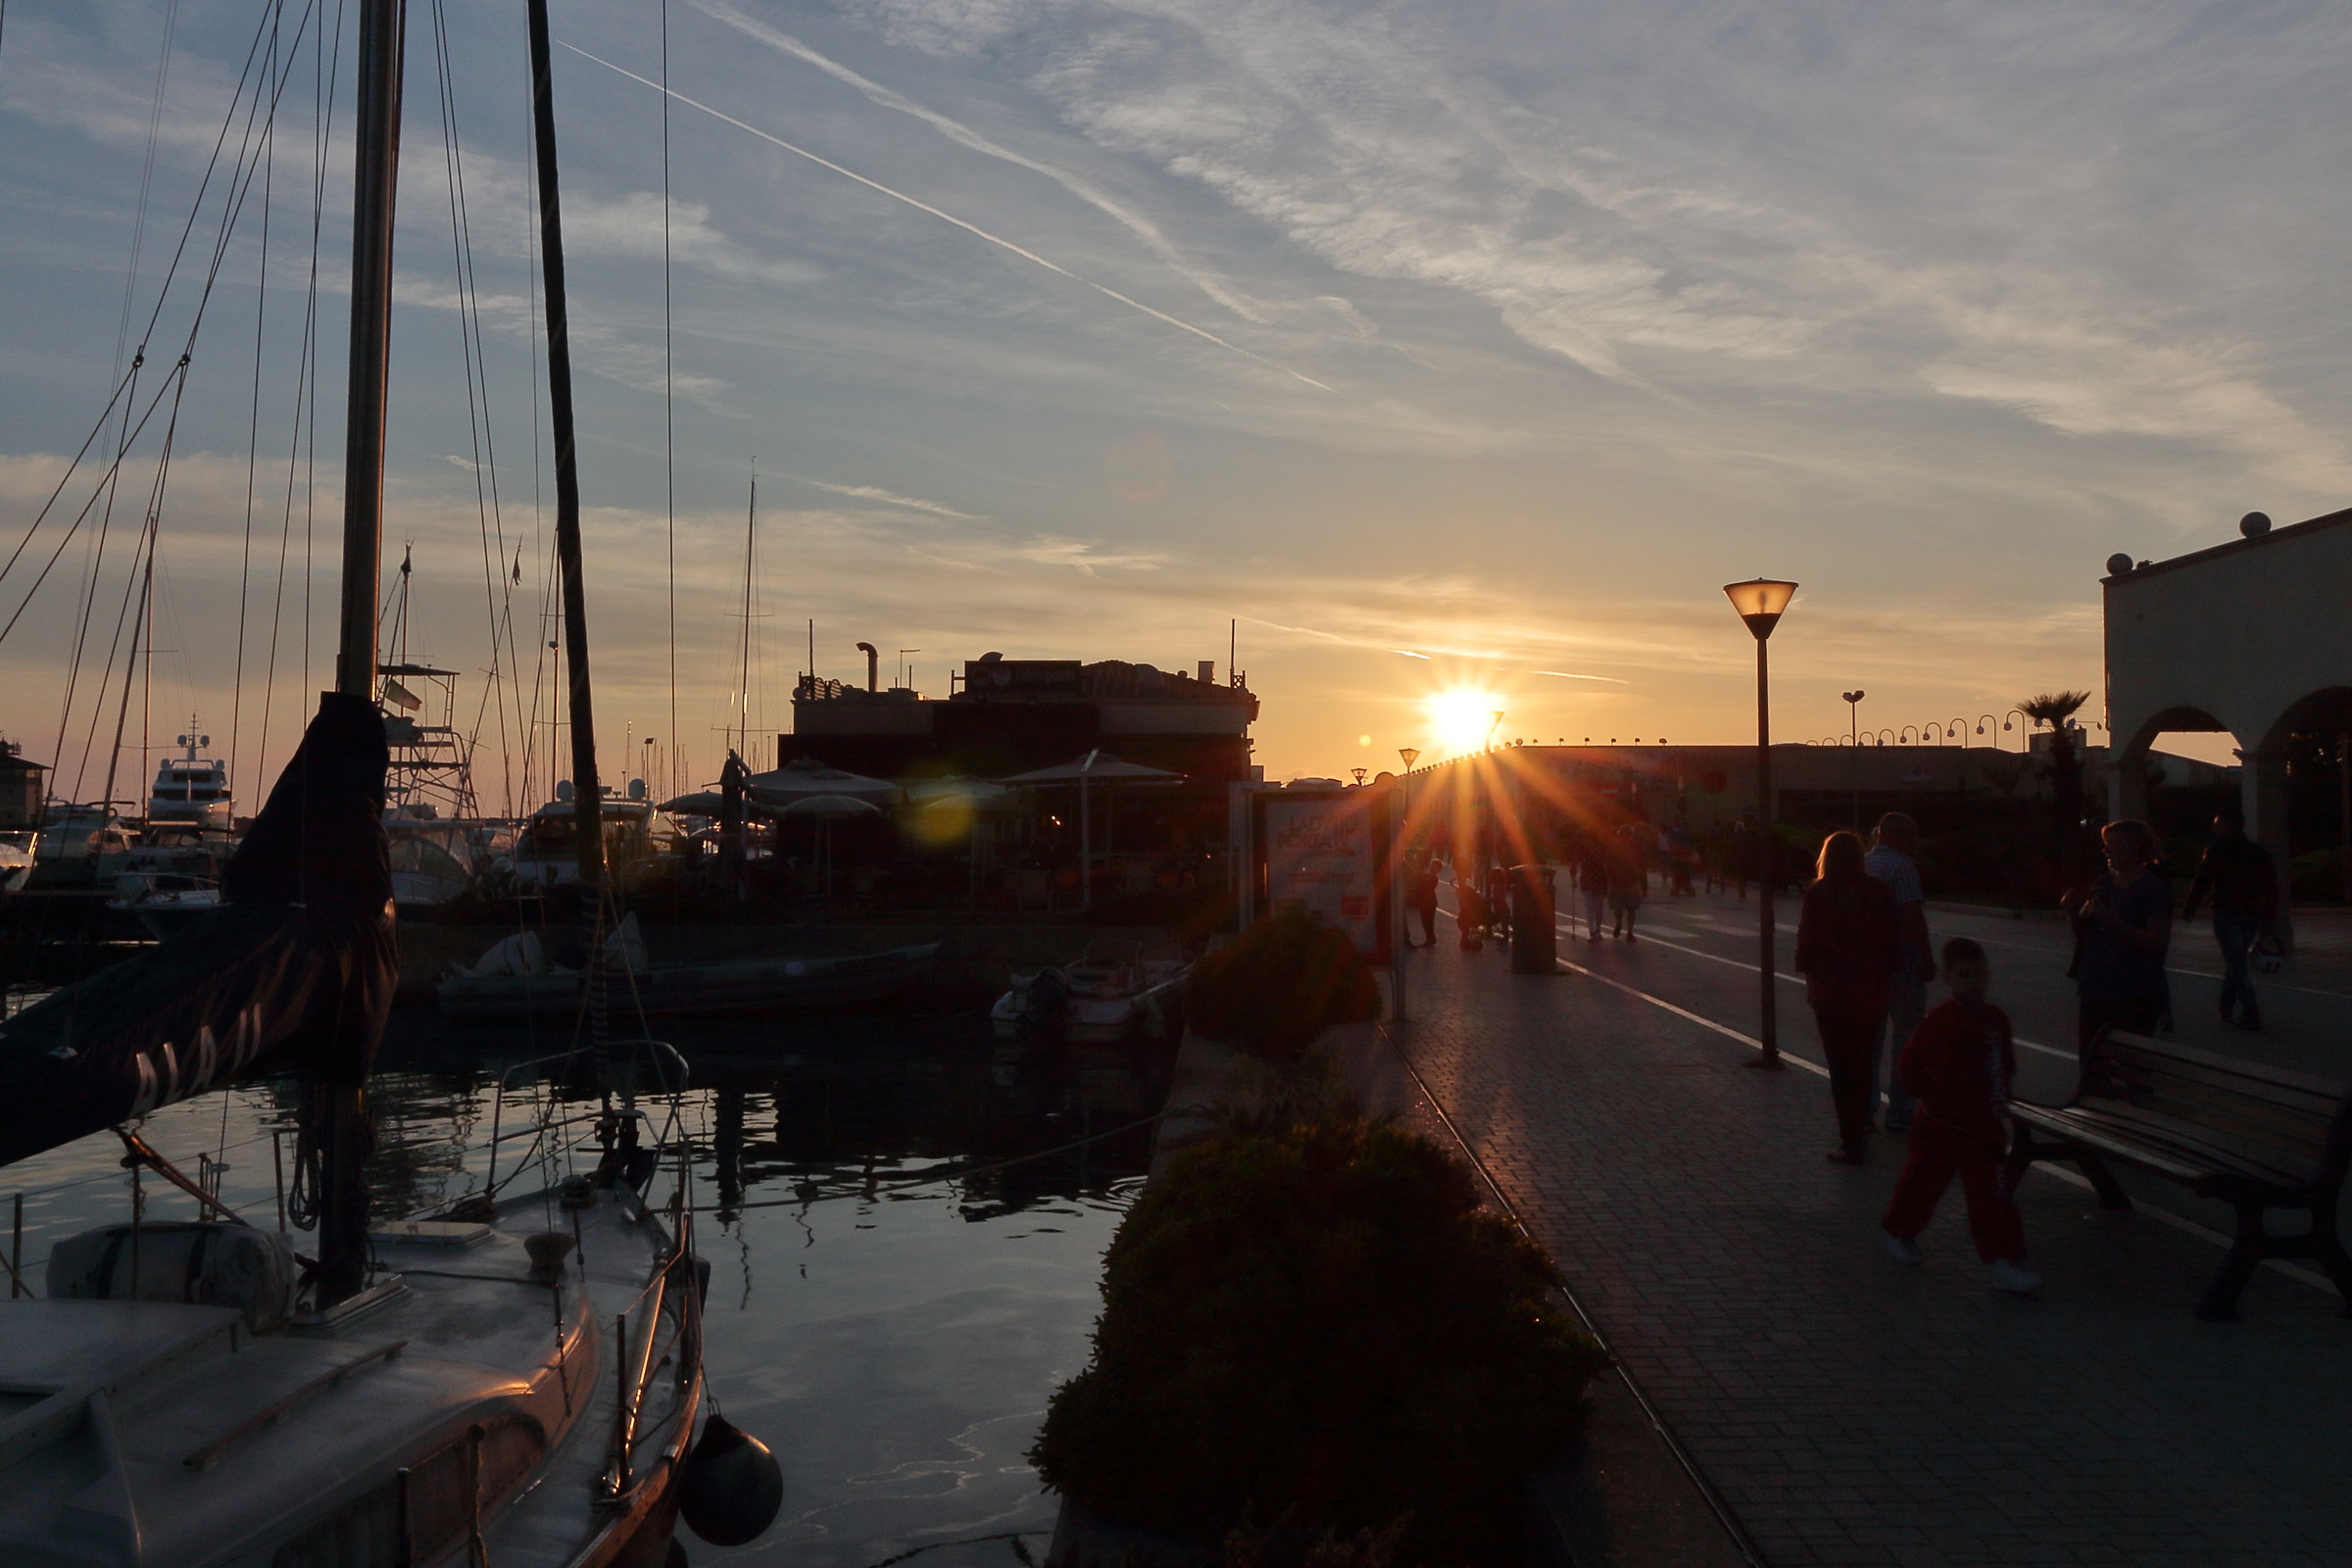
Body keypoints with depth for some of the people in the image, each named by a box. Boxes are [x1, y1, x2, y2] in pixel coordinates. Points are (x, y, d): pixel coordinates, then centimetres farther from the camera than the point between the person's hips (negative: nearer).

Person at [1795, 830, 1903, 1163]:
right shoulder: (1878, 892, -1)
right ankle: (1859, 1132, 27)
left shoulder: (1819, 893, -11)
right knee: (1863, 1062, 18)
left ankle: (1852, 1143, 4)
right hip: (1872, 992, 4)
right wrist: (1885, 975, 16)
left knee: (1842, 1067, 3)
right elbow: (1894, 943, 2)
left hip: (1831, 990, -4)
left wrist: (1810, 974, 8)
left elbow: (1807, 943, -9)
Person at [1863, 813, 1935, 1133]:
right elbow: (1913, 916, -21)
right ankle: (1899, 1112, 1)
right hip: (1902, 962, -7)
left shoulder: (1861, 863, 10)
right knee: (1906, 1035, 0)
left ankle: (1864, 1107, 20)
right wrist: (1927, 959, -16)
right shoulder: (1901, 866, -14)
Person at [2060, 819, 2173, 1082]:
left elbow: (2159, 941, -15)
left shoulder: (2154, 889, -7)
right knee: (2088, 1062, 9)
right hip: (2094, 990, 7)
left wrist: (2117, 923, -25)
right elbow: (2083, 934, 16)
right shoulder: (2103, 883, 12)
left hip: (2135, 998, -7)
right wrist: (2074, 911, -2)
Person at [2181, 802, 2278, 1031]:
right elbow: (2271, 889, 10)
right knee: (2235, 962, 17)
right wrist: (2269, 918, 14)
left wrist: (2189, 908, 3)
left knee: (2235, 963, -5)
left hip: (2226, 915, -6)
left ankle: (2251, 1013, -13)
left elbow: (2202, 882, -8)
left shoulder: (2217, 851, -6)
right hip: (2252, 916, 6)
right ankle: (2227, 1009, 20)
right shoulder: (2259, 853, 11)